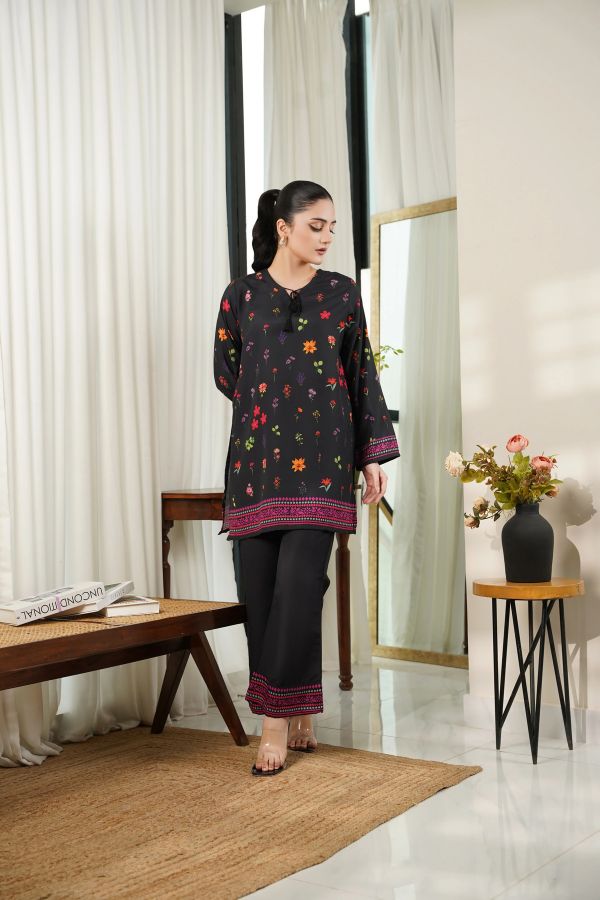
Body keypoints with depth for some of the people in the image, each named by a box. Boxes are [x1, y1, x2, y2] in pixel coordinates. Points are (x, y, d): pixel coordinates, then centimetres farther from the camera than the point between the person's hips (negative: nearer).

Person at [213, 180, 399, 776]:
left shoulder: (341, 292, 8)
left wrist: (374, 456, 4)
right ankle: (297, 716, 13)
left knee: (298, 585, -10)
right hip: (257, 456, 1)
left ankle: (278, 718, -2)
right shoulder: (241, 295, 7)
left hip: (322, 458, -1)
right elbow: (227, 374, 15)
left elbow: (363, 375, 8)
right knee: (261, 587, 0)